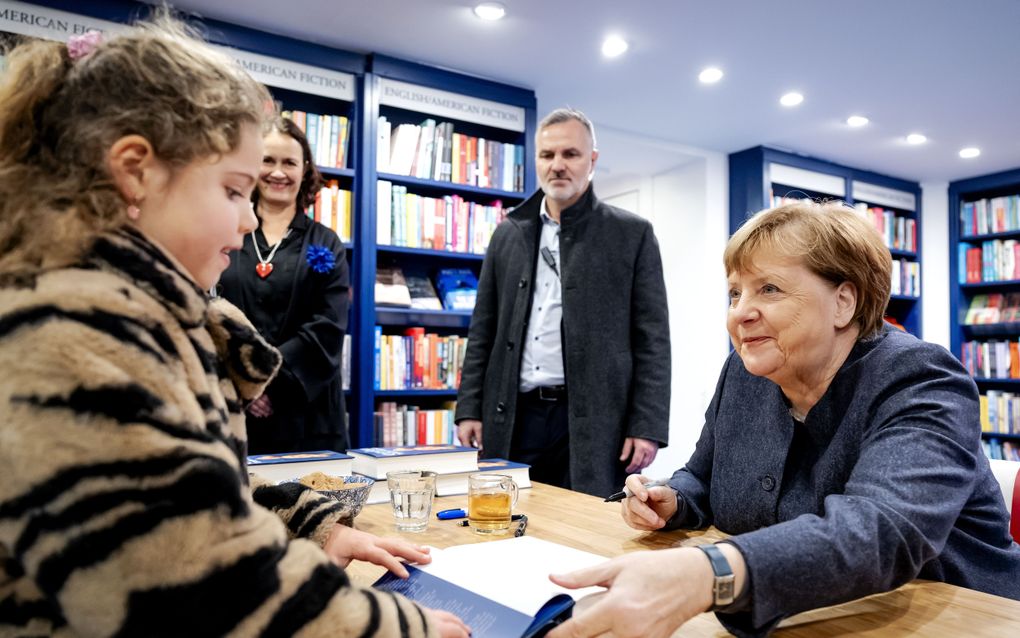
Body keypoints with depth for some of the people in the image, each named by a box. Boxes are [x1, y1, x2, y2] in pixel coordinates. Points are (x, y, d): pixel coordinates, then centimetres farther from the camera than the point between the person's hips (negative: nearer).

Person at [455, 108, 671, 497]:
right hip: (512, 419, 3)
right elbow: (483, 331, 13)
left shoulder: (632, 234, 2)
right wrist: (469, 409, 6)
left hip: (594, 422, -3)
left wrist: (647, 426, -9)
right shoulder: (508, 234, 12)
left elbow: (652, 338, -2)